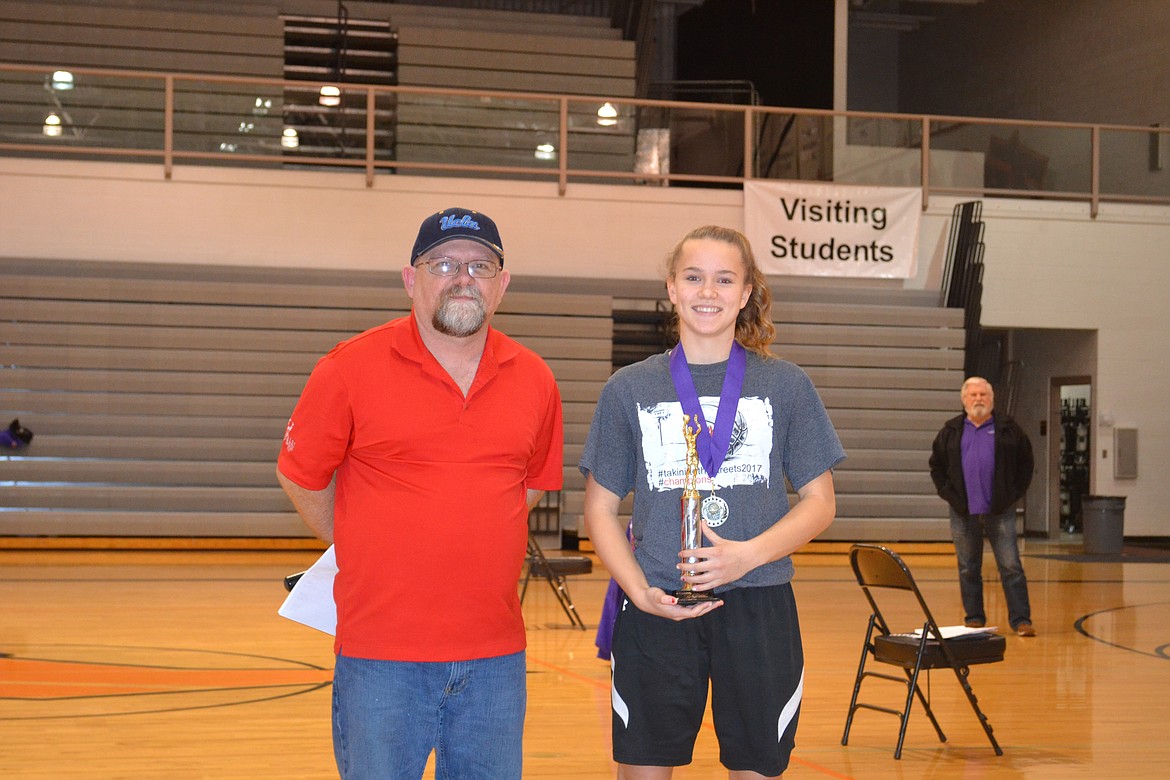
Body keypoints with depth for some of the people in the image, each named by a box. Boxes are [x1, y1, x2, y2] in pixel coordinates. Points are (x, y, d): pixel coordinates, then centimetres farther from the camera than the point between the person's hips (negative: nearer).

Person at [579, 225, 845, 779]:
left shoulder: (786, 386, 5)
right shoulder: (629, 389, 5)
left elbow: (819, 503, 6)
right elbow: (600, 510, 6)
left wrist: (748, 554, -12)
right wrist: (641, 591, -10)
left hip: (758, 609, 0)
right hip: (656, 613, 0)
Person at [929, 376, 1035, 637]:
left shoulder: (1008, 429, 4)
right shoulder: (951, 431, 9)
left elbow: (1025, 463, 9)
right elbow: (936, 465, 15)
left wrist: (1015, 492, 0)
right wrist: (947, 492, 4)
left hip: (1000, 512, -2)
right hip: (963, 513, 2)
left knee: (1011, 567, -5)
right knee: (968, 569, 7)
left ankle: (1021, 620, -3)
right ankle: (974, 619, 16)